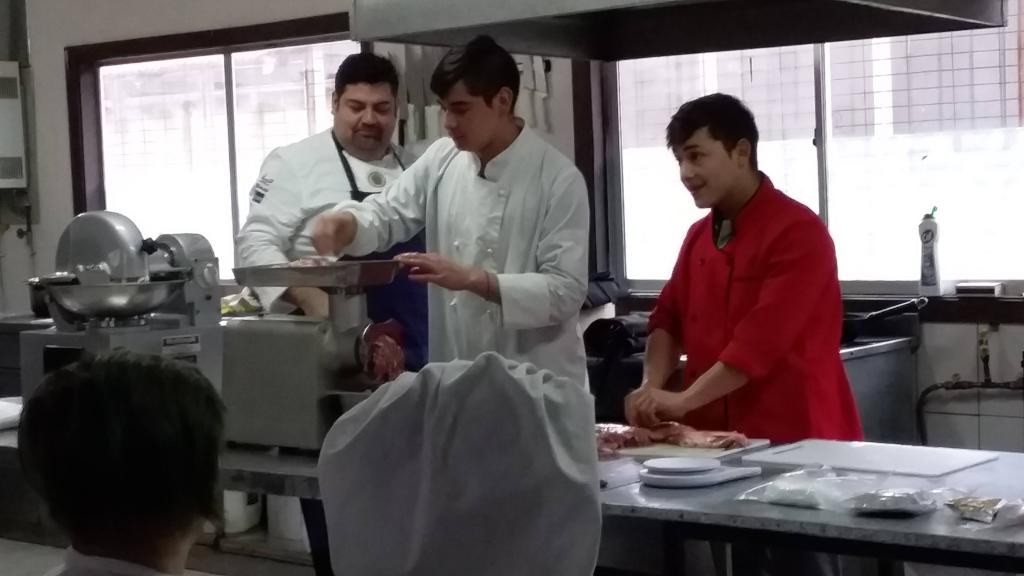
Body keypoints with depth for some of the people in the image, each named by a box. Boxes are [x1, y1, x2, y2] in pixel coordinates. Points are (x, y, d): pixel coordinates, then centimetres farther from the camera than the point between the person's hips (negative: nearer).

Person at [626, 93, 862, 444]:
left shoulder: (799, 231, -13)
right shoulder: (698, 235, 11)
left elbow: (764, 338, -21)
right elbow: (669, 317, 12)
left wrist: (683, 400, -23)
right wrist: (652, 387, -6)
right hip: (717, 435, 6)